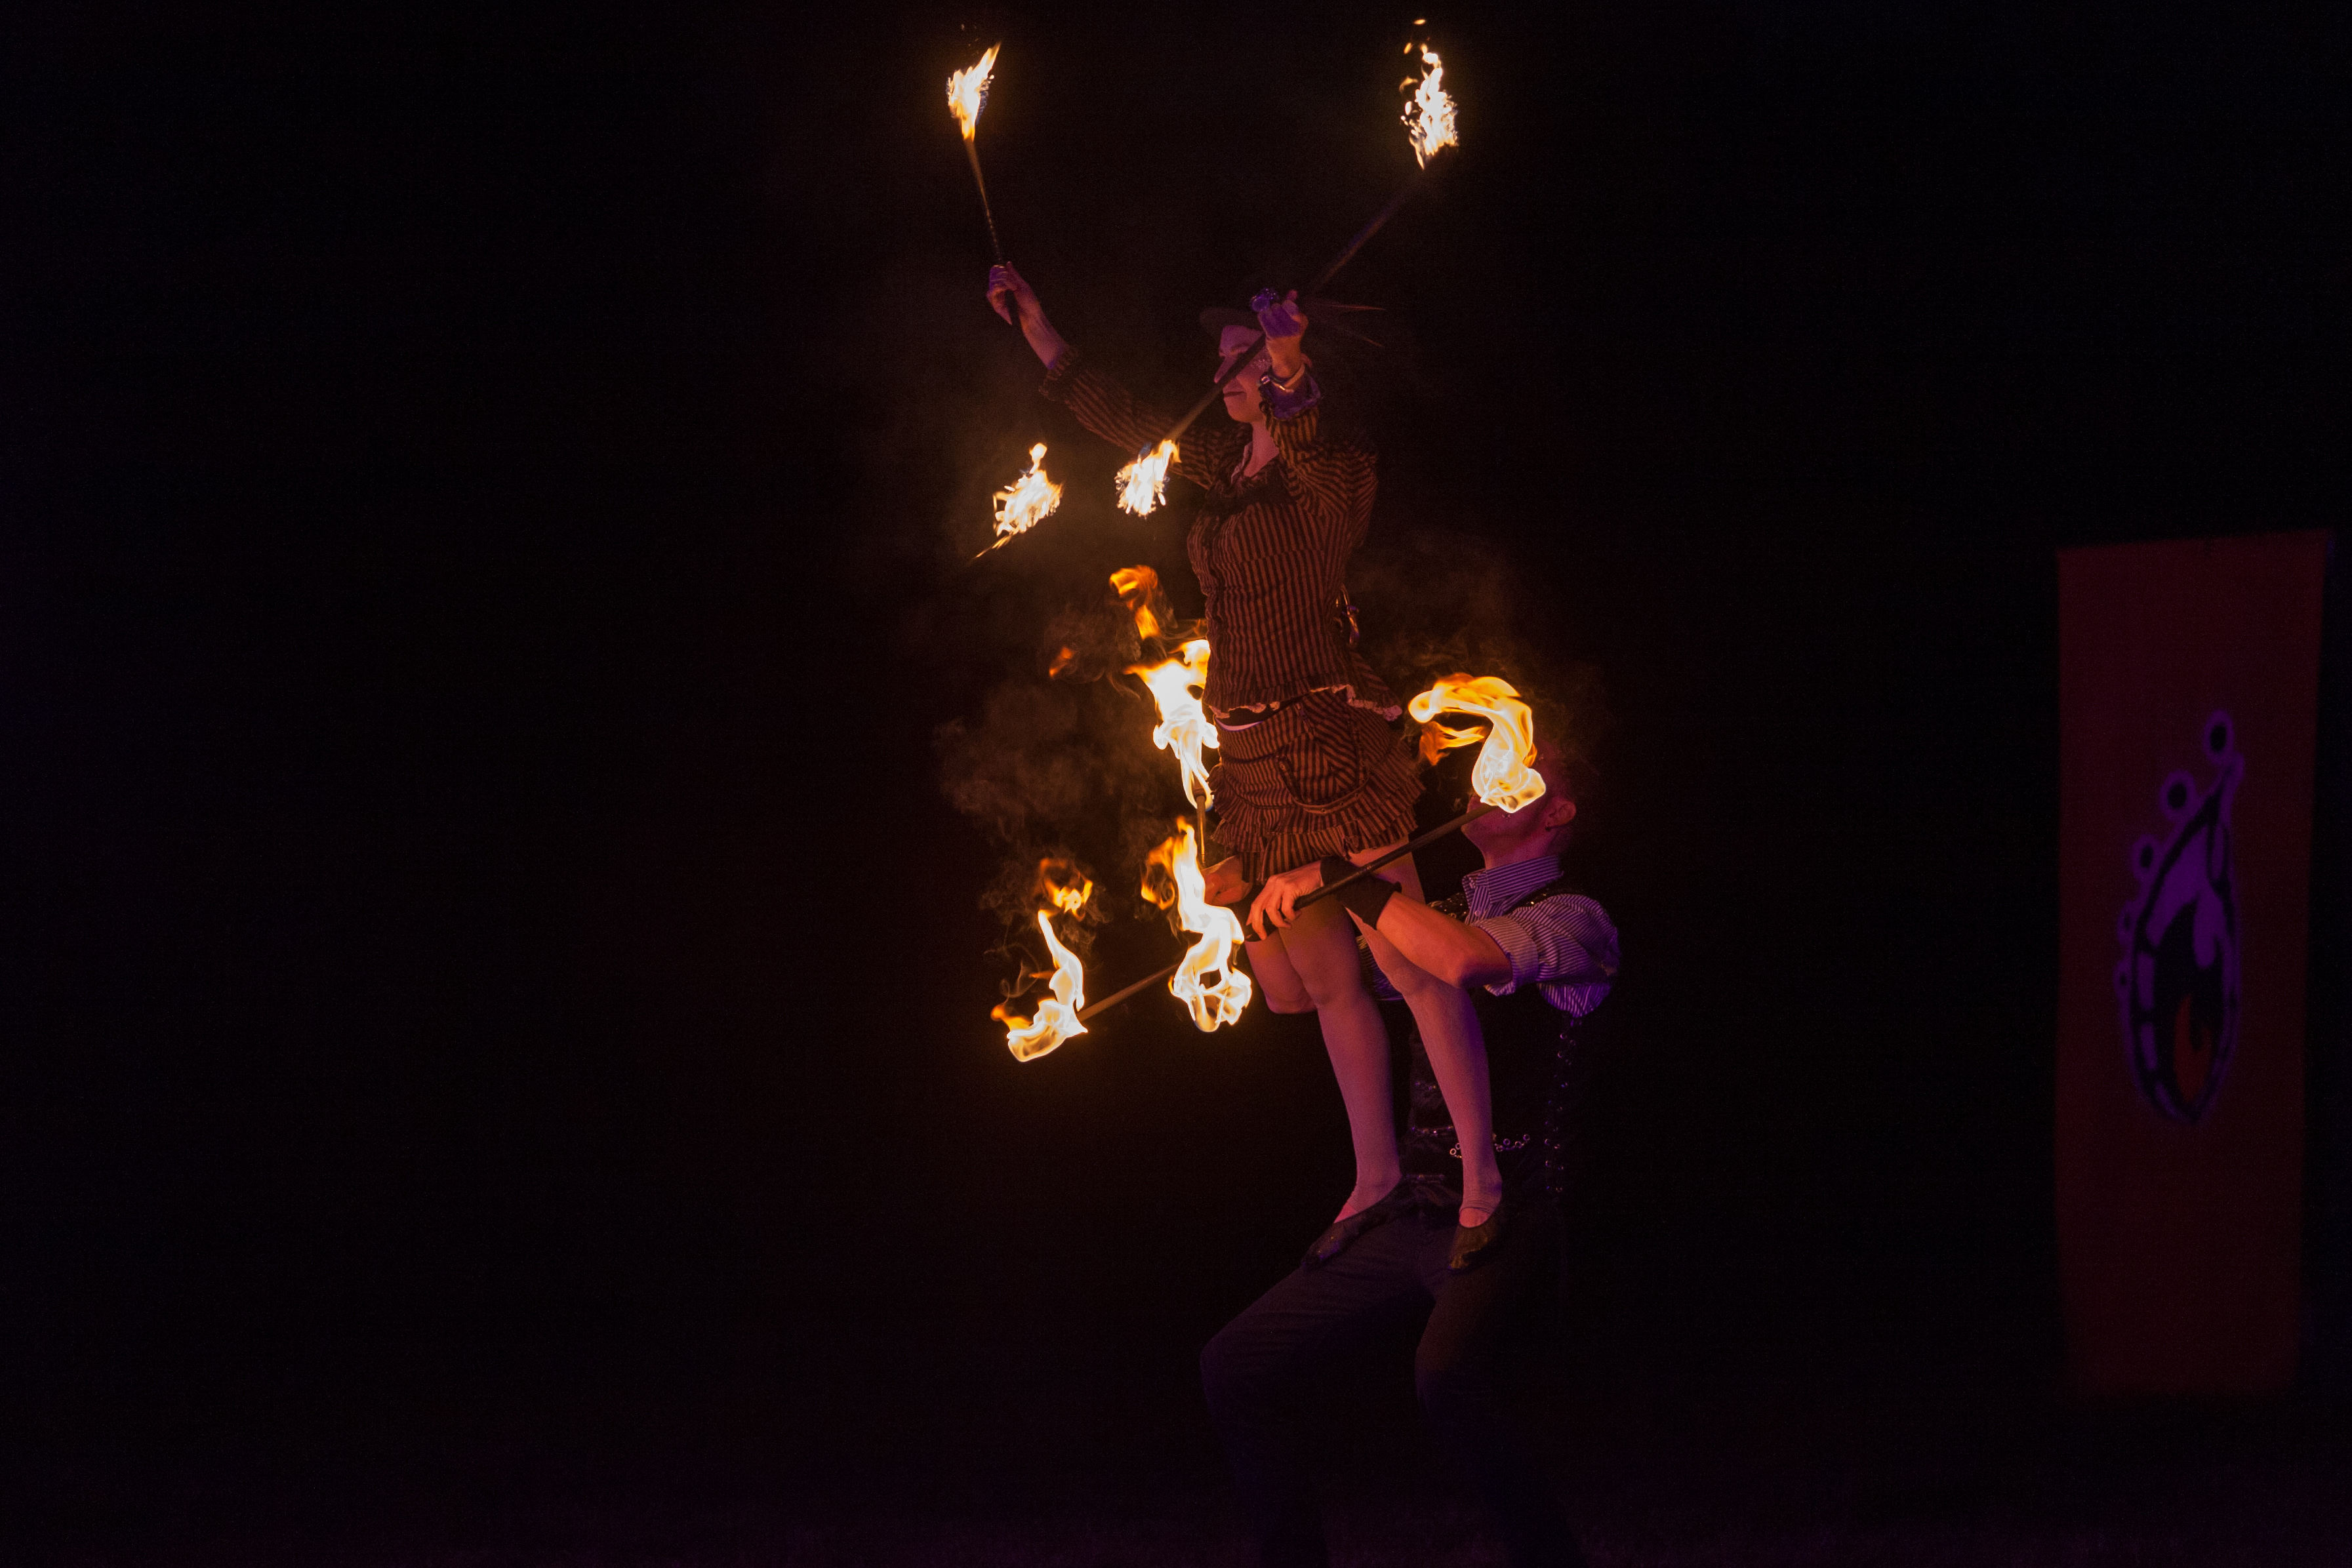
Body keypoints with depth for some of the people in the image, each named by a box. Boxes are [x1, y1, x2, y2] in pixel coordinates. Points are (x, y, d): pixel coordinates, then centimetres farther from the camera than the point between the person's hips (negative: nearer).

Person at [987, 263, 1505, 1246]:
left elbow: (1307, 438, -33)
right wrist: (1035, 326, 30)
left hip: (1330, 748, -8)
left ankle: (1480, 1173, -8)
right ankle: (1375, 1173, 19)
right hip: (1252, 760, 8)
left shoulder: (1328, 471, -8)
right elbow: (1122, 420, 27)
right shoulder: (1228, 463, 14)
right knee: (1326, 982, 11)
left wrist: (1289, 371, -54)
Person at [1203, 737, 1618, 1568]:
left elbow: (1463, 960, -26)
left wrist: (1337, 878, -20)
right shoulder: (1436, 916, 19)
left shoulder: (1571, 921, -5)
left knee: (1446, 1377, -35)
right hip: (1411, 1212, 8)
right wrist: (1264, 900, 7)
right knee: (1237, 1365, 3)